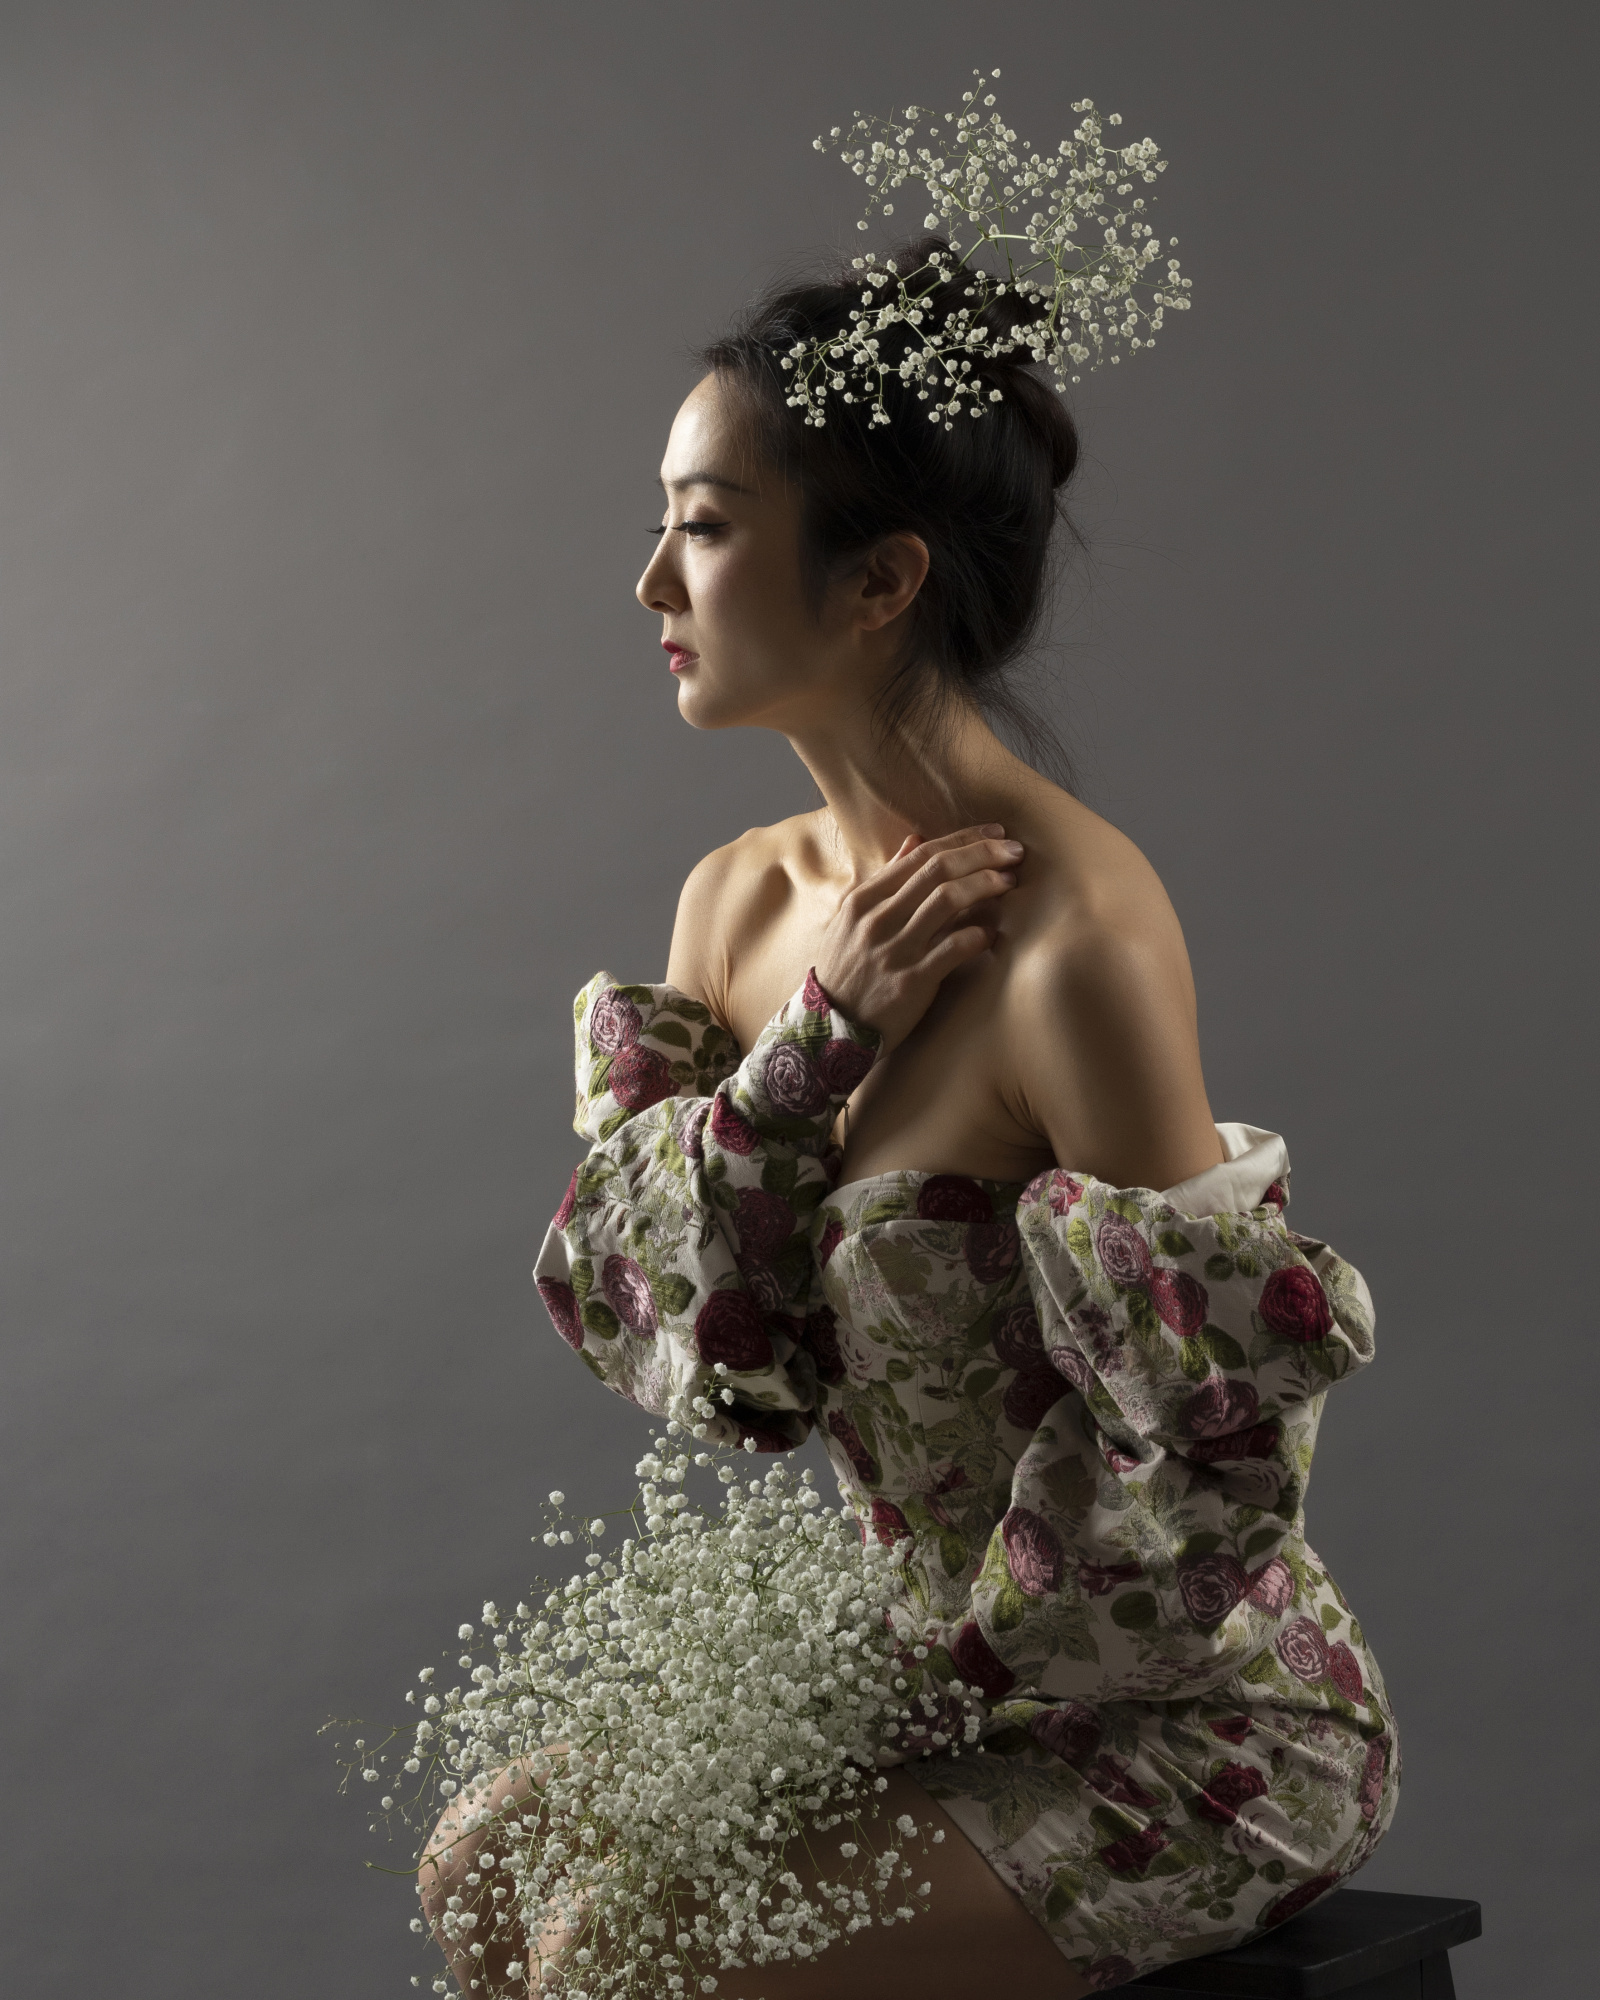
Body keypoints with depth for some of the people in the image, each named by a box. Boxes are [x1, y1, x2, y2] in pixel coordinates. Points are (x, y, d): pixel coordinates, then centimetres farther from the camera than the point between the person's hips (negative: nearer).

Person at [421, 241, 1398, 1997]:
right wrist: (817, 1043, -16)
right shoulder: (742, 895, 0)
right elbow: (626, 1318, -2)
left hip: (1204, 1725, -7)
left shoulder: (1070, 940, -26)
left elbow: (1211, 1450, -24)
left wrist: (958, 1680, -11)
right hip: (956, 1678, 8)